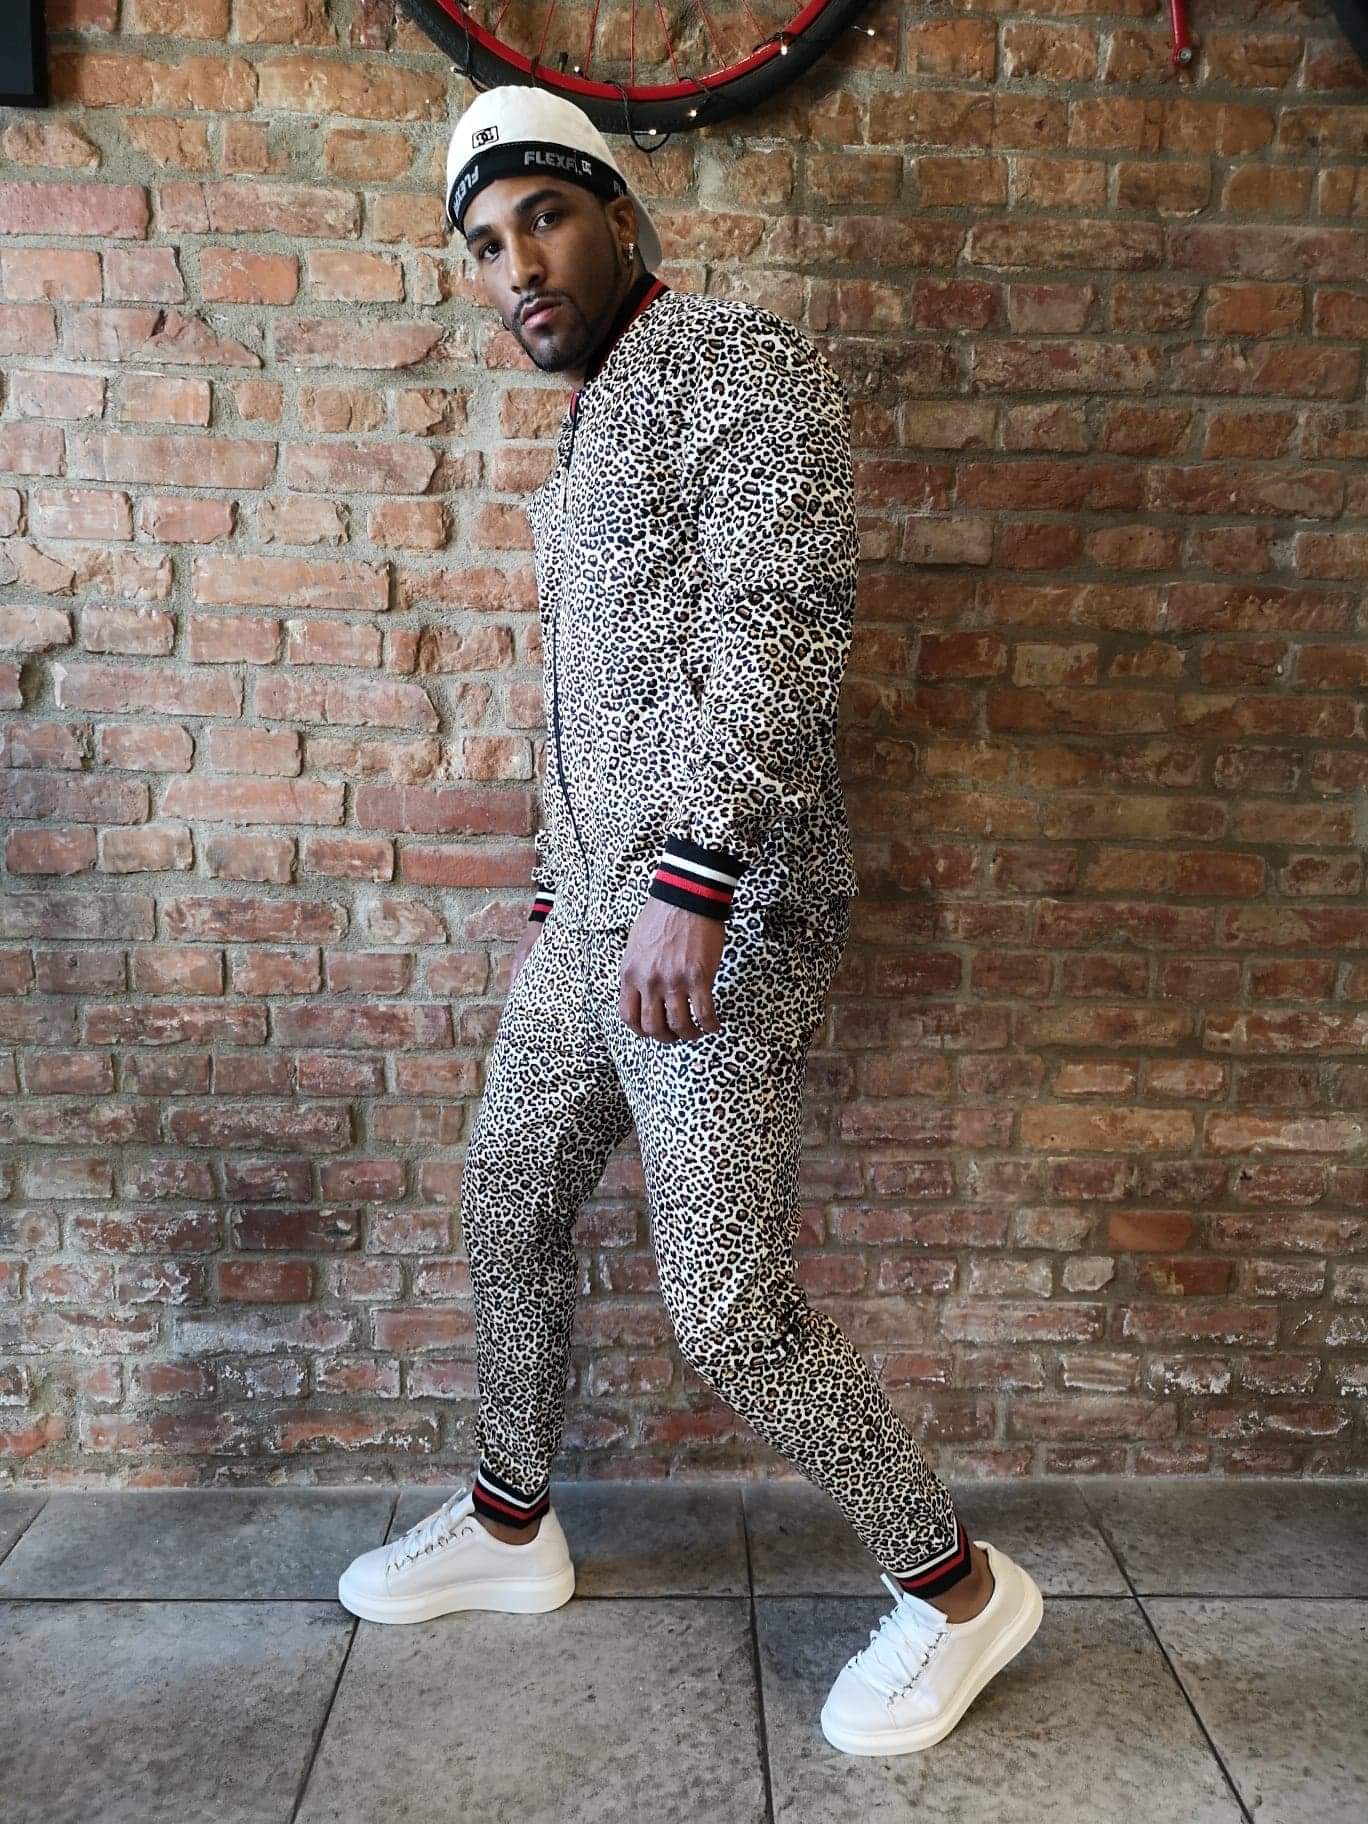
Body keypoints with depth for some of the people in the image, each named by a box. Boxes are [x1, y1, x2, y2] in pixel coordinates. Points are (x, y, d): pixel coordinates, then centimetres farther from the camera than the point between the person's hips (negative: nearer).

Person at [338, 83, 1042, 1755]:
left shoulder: (734, 365, -7)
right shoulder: (590, 438, 21)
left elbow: (781, 632, -21)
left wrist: (690, 882, -29)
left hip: (717, 923, -9)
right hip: (594, 918, 10)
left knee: (728, 1317, -5)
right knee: (506, 1213, 18)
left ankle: (955, 1586, 19)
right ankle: (510, 1528, 40)